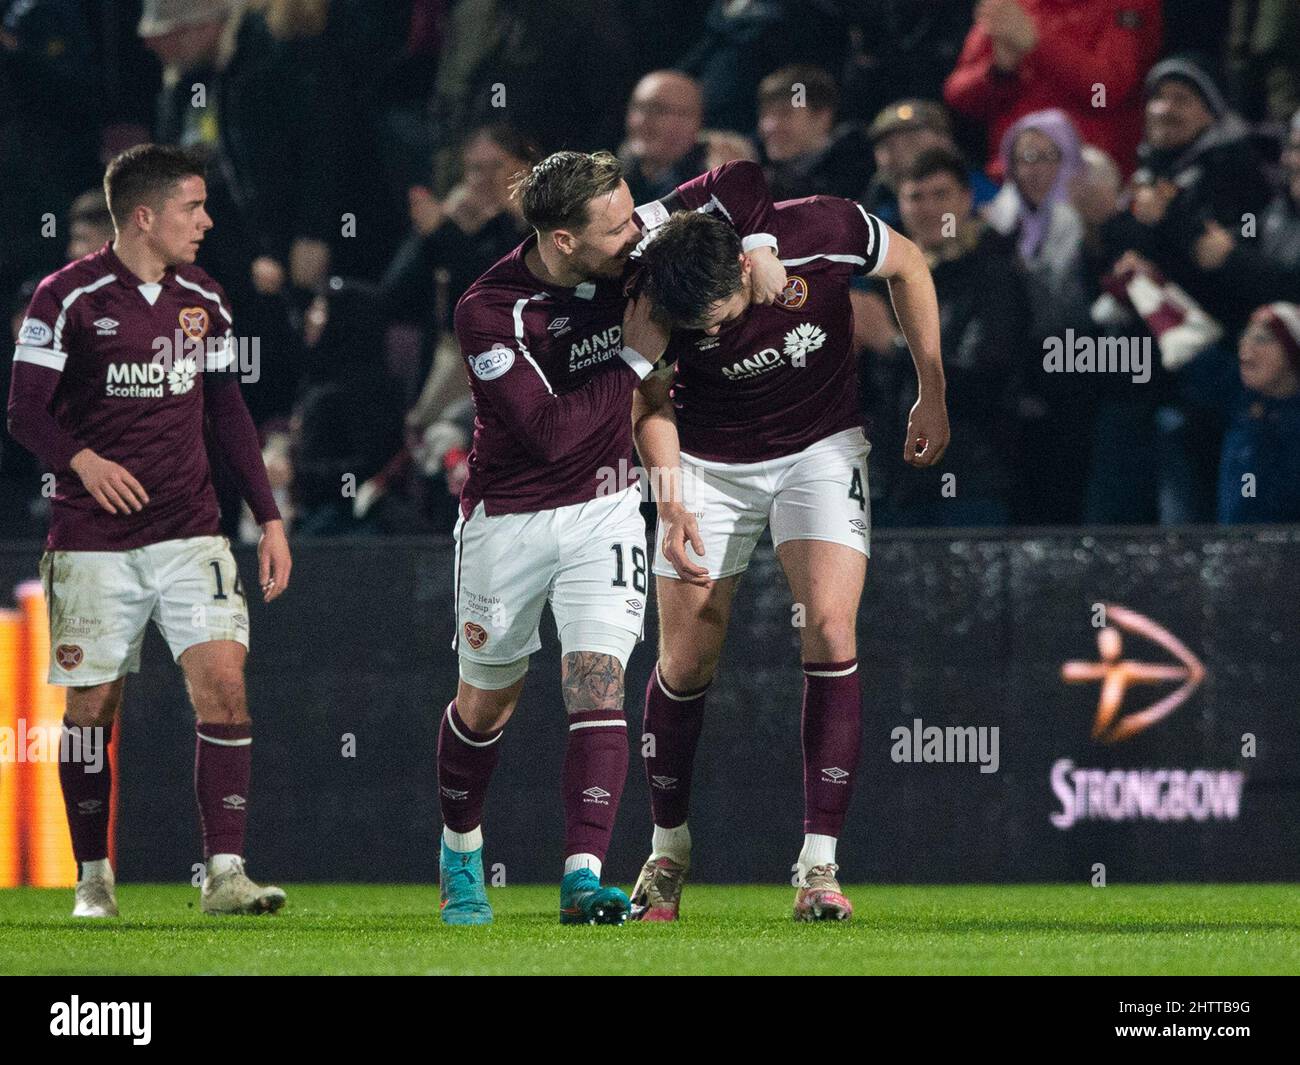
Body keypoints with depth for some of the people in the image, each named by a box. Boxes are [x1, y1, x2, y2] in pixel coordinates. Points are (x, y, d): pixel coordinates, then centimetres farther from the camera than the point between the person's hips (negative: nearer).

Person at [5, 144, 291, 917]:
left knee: (224, 684, -12)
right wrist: (82, 461, -25)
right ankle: (94, 880, 17)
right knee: (93, 709, 2)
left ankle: (225, 874, -13)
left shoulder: (203, 300, 9)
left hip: (189, 534, 3)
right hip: (95, 542, -3)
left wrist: (270, 517, 13)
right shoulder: (69, 297, -6)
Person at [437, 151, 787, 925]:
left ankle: (585, 877, -22)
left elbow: (738, 182, -2)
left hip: (604, 511, 2)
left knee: (598, 683, -15)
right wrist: (638, 357, -24)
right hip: (508, 518, -2)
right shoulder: (489, 311, -24)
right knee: (486, 702, 12)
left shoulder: (630, 245, -12)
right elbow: (552, 431, -29)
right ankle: (461, 855, 37)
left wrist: (759, 245, -20)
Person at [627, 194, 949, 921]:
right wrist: (672, 504, -17)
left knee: (831, 632, -18)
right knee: (687, 664, 1)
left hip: (821, 447, -1)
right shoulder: (660, 302, -24)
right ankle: (669, 849, 24)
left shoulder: (823, 233, -28)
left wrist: (932, 395, -2)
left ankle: (819, 863, -16)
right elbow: (653, 402, -4)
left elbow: (908, 265, -5)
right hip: (711, 465, 1)